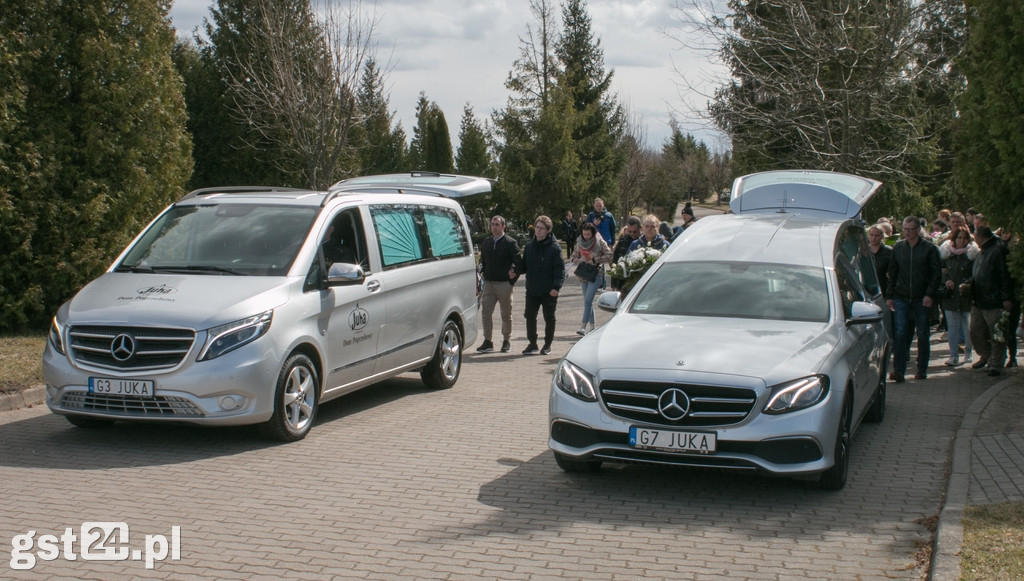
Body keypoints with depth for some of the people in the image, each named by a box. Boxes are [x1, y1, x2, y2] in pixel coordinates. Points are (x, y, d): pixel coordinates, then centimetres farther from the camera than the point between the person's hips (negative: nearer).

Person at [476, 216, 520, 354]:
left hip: (504, 284, -4)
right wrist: (482, 271, 5)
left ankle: (506, 341, 19)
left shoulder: (511, 243, -3)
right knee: (485, 313, -5)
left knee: (506, 315, 7)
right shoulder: (486, 242, 13)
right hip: (488, 283, 4)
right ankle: (487, 342, -1)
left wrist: (513, 273, -21)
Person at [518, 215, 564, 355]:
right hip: (532, 290, 4)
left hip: (549, 291, -4)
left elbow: (560, 269, -10)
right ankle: (532, 343, 16)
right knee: (530, 316, 3)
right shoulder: (529, 246, 9)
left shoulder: (554, 248, -6)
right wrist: (515, 269, -6)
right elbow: (524, 266, 15)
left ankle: (547, 344, 20)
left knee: (549, 318, 7)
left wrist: (556, 287, -20)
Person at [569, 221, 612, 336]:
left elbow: (609, 256, -8)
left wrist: (595, 260, -16)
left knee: (588, 300, -16)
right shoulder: (580, 242, 5)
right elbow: (574, 254, 16)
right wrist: (574, 259, -8)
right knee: (587, 301, 12)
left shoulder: (600, 242, -7)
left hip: (596, 274, -6)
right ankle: (591, 325, 22)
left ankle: (583, 326, -19)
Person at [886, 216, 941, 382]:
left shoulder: (929, 248, -2)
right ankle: (898, 370, -10)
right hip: (901, 298, 2)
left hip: (922, 299, -2)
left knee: (922, 335, 7)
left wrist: (929, 295, -13)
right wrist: (890, 296, 6)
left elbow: (937, 273, -3)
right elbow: (892, 273, 12)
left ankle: (922, 370, 18)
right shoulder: (897, 247, 7)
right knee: (900, 334, -8)